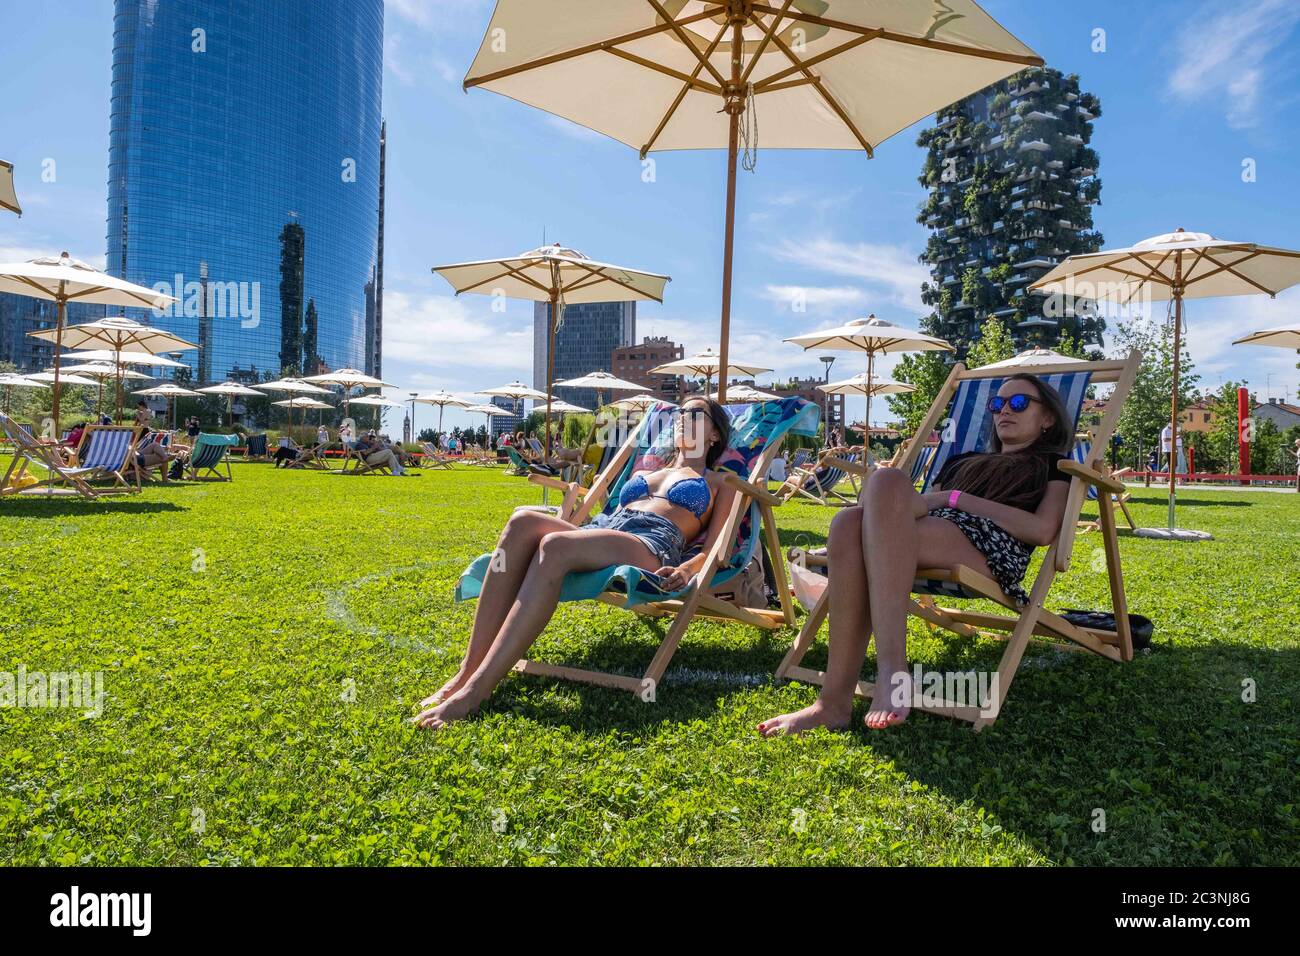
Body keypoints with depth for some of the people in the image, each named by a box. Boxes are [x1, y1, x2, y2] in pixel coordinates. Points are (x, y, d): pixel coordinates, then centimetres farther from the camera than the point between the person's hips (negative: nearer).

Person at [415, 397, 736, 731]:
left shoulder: (720, 484, 23)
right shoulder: (641, 474, 38)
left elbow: (713, 551, 9)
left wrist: (685, 570, -12)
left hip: (652, 548, -5)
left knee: (555, 545, -36)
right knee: (524, 521, -29)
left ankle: (476, 690, -42)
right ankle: (468, 670, -35)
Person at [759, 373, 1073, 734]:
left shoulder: (1054, 466, 23)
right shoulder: (962, 460, 39)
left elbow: (1043, 530, 3)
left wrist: (955, 498, -2)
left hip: (993, 549, -4)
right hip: (925, 536, 5)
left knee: (887, 482, -33)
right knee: (850, 522, -32)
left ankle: (893, 670, -44)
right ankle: (835, 698, -39)